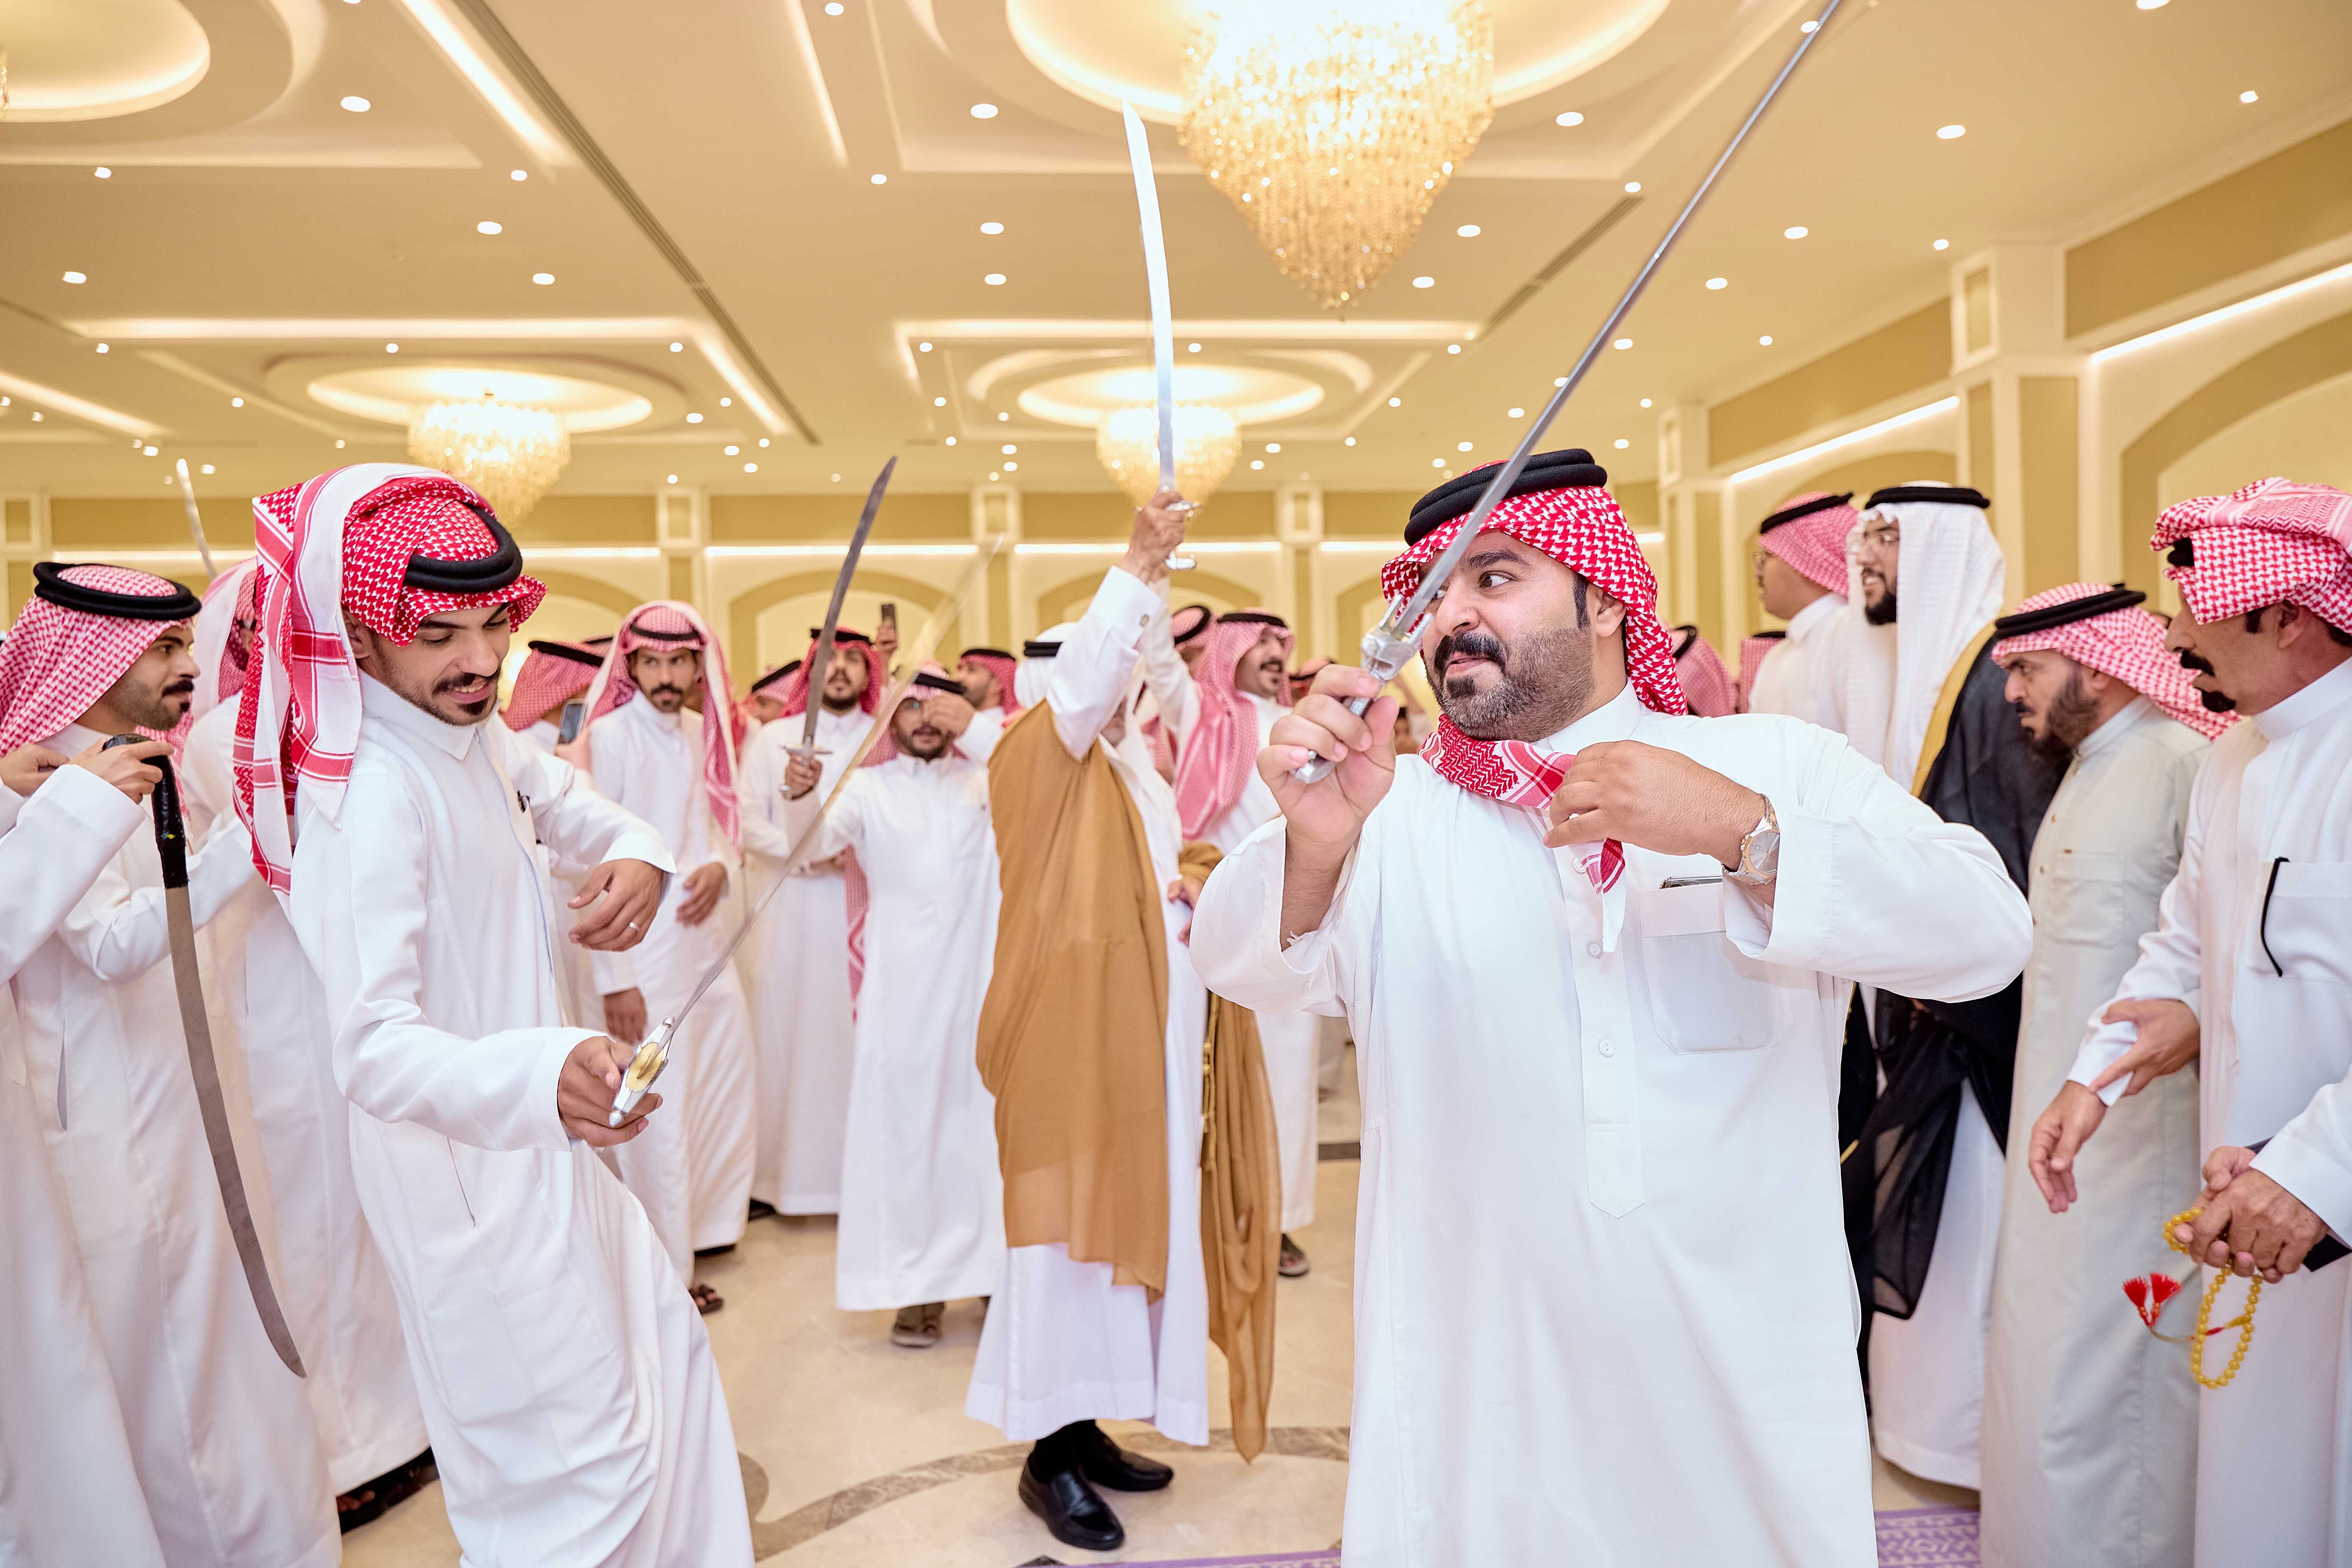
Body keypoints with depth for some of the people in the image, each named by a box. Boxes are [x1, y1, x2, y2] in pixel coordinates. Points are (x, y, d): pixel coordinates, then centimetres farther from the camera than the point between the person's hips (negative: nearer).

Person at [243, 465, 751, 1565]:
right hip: (463, 1165, -10)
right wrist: (541, 1076, -55)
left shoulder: (480, 741, 0)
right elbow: (371, 1048, -36)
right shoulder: (374, 793, -28)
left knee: (665, 1350, 25)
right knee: (585, 1466, -2)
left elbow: (587, 812, 17)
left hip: (536, 1144, 10)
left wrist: (637, 860, -8)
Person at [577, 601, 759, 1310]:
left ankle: (704, 1219, 38)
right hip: (644, 957, -7)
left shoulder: (701, 733, 7)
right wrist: (614, 979, -16)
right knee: (658, 1111, 1)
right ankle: (665, 1271, 16)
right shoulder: (610, 735, -13)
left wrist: (719, 866, -8)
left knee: (730, 1086, 17)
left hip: (705, 944, 7)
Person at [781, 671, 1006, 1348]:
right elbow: (815, 841, -6)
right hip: (903, 982, -1)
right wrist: (802, 795, -28)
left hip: (981, 977, 1)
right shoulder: (869, 787, 8)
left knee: (985, 1120, 4)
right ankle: (917, 1281, 7)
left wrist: (972, 729, -22)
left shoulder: (985, 779, 10)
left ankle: (994, 1266, 16)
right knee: (906, 1123, -1)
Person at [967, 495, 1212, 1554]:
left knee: (1130, 1216, 10)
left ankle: (1083, 1426, 22)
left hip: (1141, 1034, 8)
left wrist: (1193, 896, 6)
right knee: (1071, 1221, -4)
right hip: (1073, 1030, -8)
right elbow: (1076, 688, -26)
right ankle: (1049, 1455, 7)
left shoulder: (1134, 772, 19)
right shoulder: (1036, 758, -5)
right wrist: (1136, 572, -33)